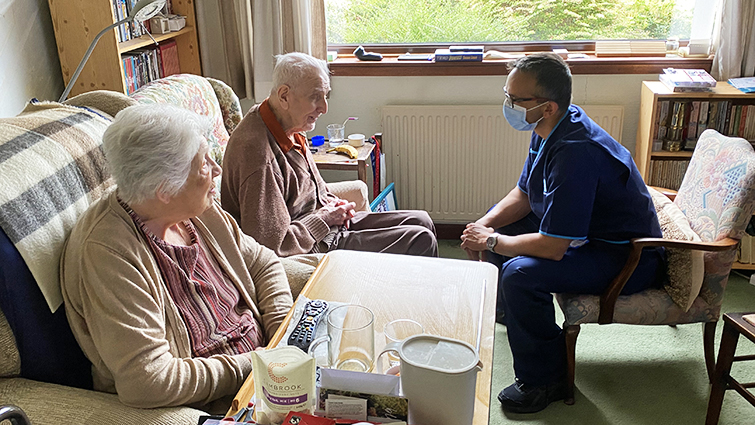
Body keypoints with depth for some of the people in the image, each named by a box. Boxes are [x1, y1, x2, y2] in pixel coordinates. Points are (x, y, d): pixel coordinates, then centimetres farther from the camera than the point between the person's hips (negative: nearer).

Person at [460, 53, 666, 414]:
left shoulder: (576, 153, -34)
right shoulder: (550, 128, -3)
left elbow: (551, 247, -34)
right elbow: (524, 194, 10)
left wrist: (492, 241, -18)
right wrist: (485, 225, -7)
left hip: (629, 259, -10)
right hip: (588, 230, 10)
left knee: (520, 273, -31)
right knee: (498, 222, 15)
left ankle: (543, 380, -7)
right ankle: (509, 311, 38)